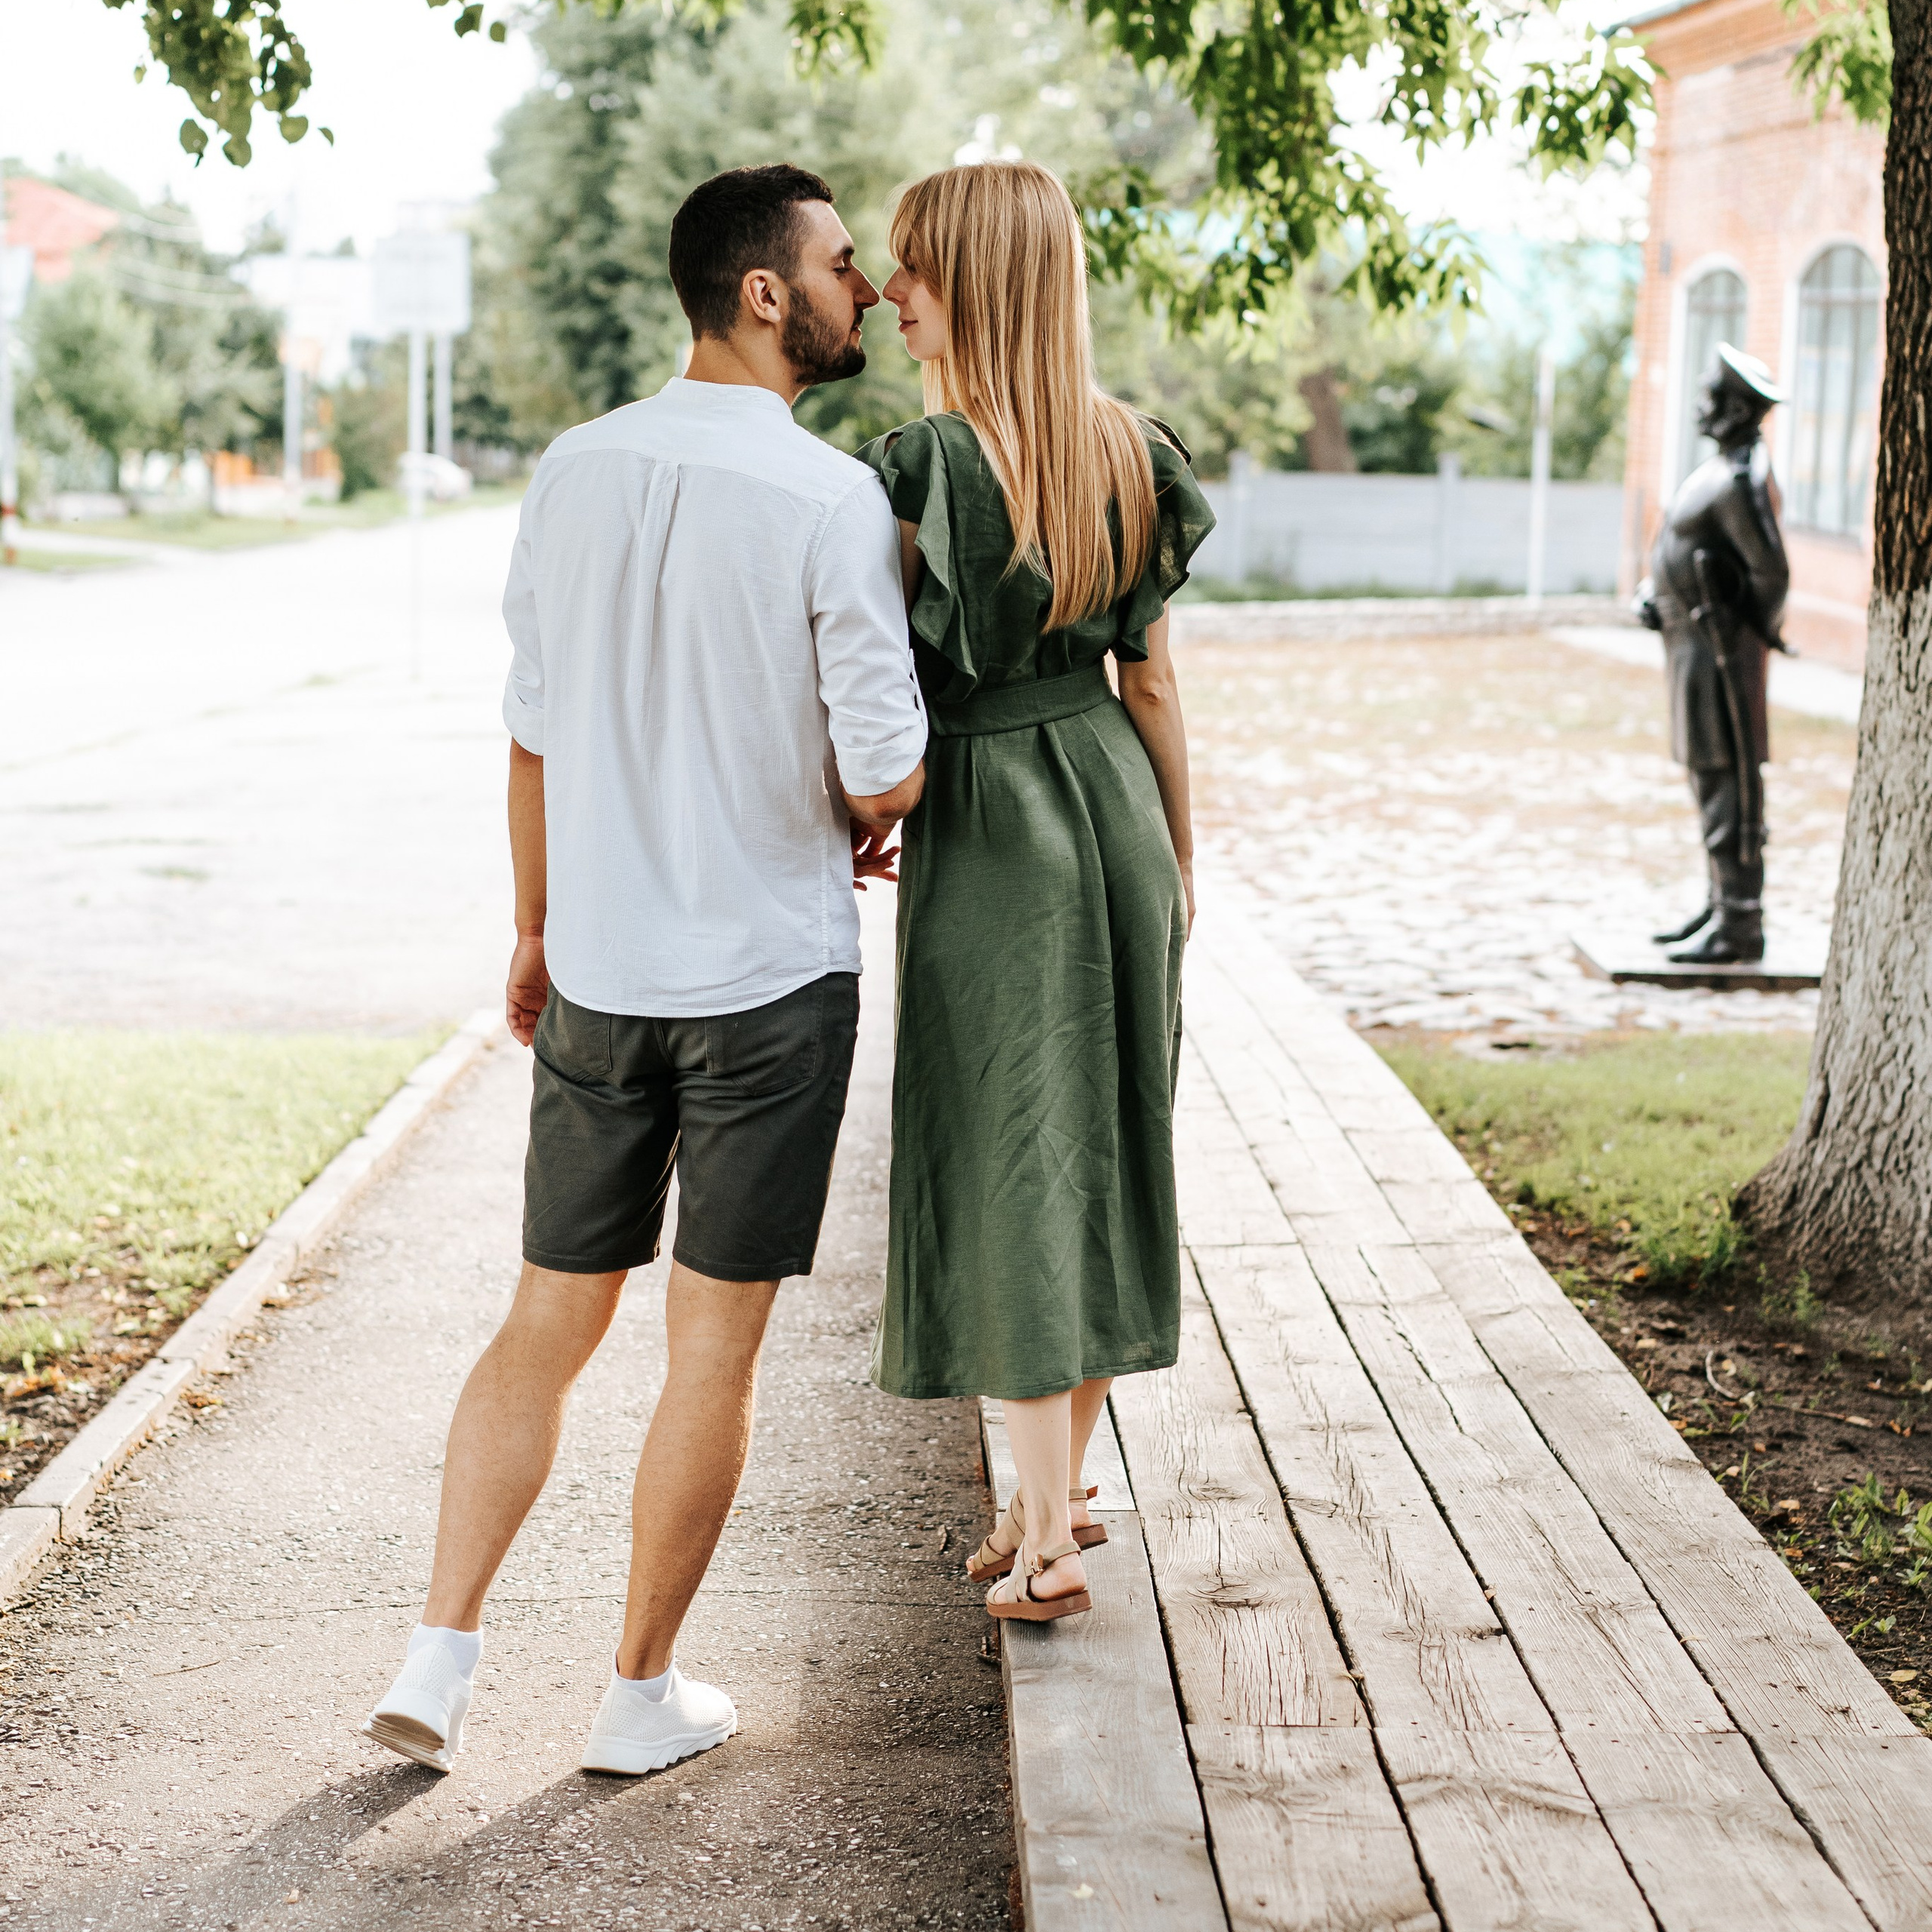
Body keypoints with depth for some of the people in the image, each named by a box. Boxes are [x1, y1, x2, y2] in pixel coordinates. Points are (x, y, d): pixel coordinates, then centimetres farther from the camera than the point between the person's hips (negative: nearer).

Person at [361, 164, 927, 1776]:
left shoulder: (576, 470, 1)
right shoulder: (832, 500, -14)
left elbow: (534, 726, 7)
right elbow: (886, 764, -14)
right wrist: (861, 823, 10)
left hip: (597, 976, 5)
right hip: (771, 978, -4)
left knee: (550, 1321, 16)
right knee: (715, 1345, 8)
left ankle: (441, 1651, 14)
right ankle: (644, 1691, 18)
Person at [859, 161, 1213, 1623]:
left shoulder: (923, 467, -16)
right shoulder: (1128, 453, 3)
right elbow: (1153, 681, 7)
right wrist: (1180, 860, 15)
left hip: (988, 828, -6)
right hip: (1115, 812, 6)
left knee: (1006, 1163, 2)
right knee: (1098, 1145, 14)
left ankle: (1047, 1535, 5)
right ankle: (1063, 1488, 27)